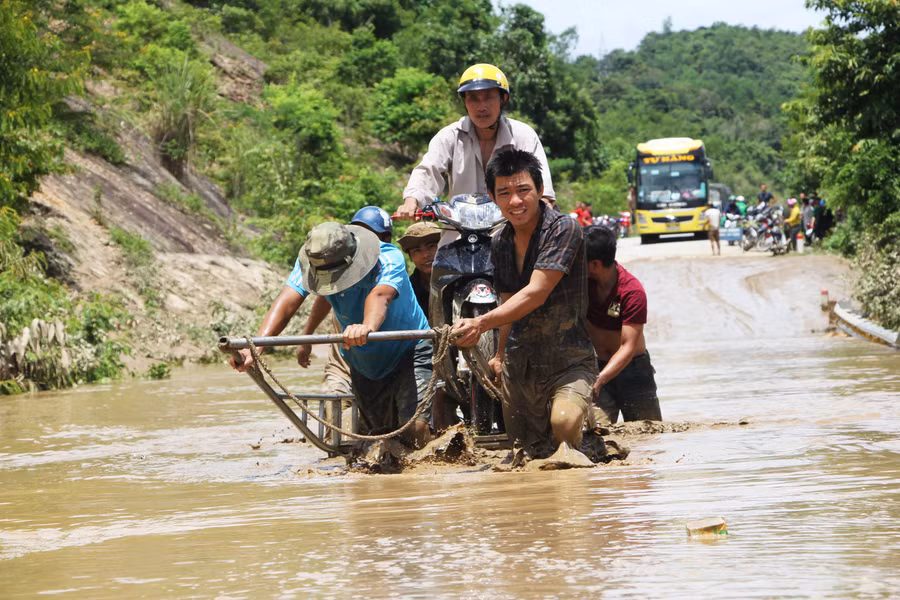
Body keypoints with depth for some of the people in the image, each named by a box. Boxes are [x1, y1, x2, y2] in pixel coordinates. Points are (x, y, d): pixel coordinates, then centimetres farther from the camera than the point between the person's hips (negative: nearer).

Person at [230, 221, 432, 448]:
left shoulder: (389, 260, -32)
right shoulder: (311, 262, -21)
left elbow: (380, 296, -53)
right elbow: (287, 303, -34)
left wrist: (367, 326, -77)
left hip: (407, 352, -5)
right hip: (362, 362, 5)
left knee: (415, 427, -20)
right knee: (381, 431, 10)